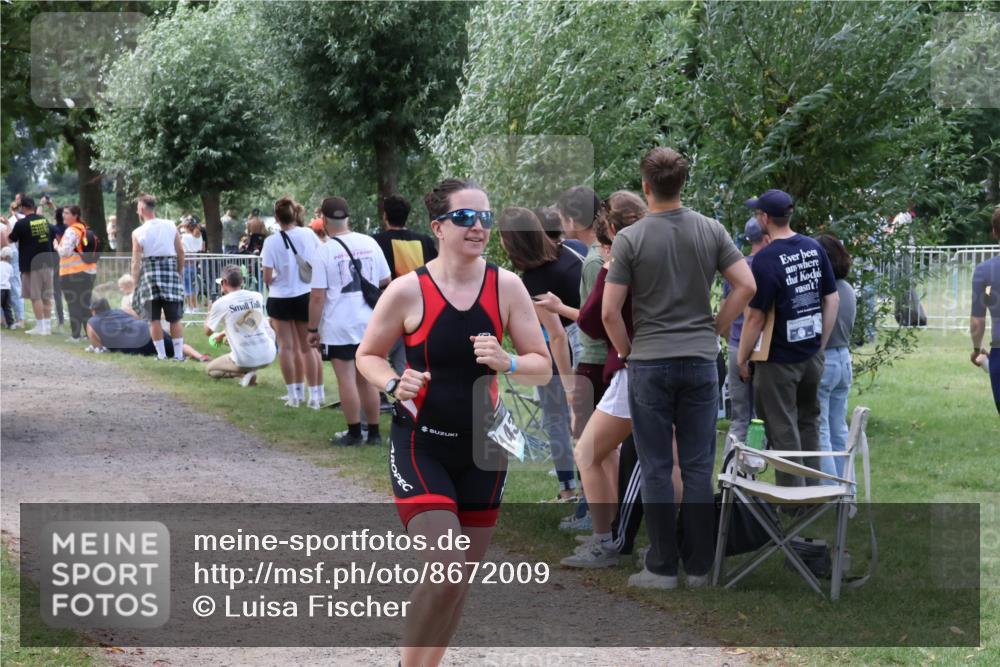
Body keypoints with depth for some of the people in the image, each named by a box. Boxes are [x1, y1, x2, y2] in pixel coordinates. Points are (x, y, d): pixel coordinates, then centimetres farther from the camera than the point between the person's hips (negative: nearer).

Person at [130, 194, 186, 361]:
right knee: (175, 318, 7)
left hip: (149, 273, -2)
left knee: (153, 318, 6)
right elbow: (181, 252, 5)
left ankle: (161, 354, 5)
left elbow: (136, 262, -6)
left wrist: (135, 284, 2)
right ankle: (178, 354, 5)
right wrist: (179, 272, 17)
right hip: (170, 269, 2)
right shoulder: (170, 226, 1)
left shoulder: (138, 233, -5)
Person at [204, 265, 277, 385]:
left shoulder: (221, 303, -6)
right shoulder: (257, 297, 7)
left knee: (210, 369, 23)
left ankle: (245, 373, -3)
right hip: (269, 356, 4)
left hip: (245, 360, -3)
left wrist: (210, 314, 28)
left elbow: (208, 331, 9)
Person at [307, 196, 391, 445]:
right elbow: (386, 282, 12)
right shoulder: (369, 243, 2)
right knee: (368, 380, 12)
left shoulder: (324, 251, -11)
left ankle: (354, 433, 6)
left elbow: (317, 296, -12)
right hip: (369, 322, 5)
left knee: (347, 380, 2)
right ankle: (374, 433, 16)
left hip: (338, 326, -5)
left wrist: (313, 329, -3)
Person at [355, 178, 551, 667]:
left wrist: (506, 362, -22)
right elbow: (368, 355, 3)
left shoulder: (506, 287, -4)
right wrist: (394, 384, -18)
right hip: (421, 446, -4)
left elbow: (543, 368, -1)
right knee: (447, 571, -17)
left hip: (483, 446, 4)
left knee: (463, 576, 11)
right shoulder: (408, 291, -11)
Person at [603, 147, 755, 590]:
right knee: (698, 467, 7)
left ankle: (662, 567, 2)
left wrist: (626, 352, 6)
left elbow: (609, 312, -11)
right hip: (700, 361, 3)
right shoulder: (710, 230, 1)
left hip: (650, 365, -3)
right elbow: (746, 286, -2)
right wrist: (714, 330, 9)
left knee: (657, 469, 1)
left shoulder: (630, 239, -9)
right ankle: (699, 566, 8)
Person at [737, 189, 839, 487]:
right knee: (809, 423, 18)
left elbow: (756, 317, -17)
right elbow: (832, 299, 7)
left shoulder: (766, 259, -18)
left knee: (783, 432, 2)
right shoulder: (814, 248, 2)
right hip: (812, 356, 6)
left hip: (779, 360, -6)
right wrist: (821, 344, 14)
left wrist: (742, 359, -6)